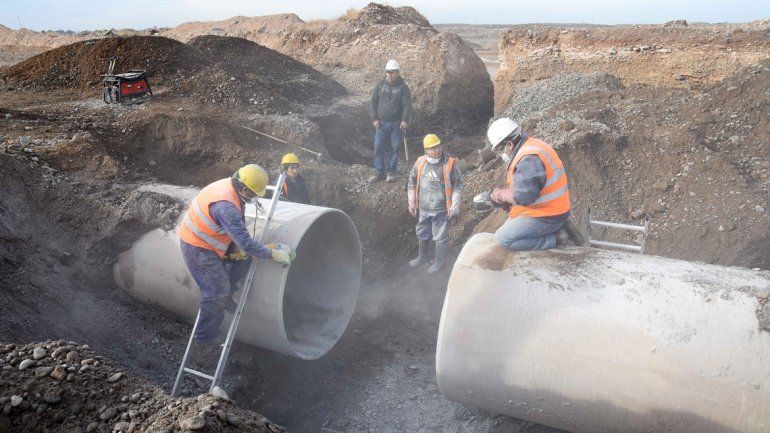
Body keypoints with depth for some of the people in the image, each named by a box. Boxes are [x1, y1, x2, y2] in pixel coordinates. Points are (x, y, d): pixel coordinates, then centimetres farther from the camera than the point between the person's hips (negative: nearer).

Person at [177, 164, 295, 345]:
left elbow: (238, 229, 4)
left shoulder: (230, 186, -5)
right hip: (198, 249, -9)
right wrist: (272, 253, -21)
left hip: (206, 241, 9)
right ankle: (206, 335, 15)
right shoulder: (226, 205, -34)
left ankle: (225, 294, 17)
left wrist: (240, 249, -8)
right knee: (216, 292, -1)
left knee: (245, 257, 6)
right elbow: (245, 242, -30)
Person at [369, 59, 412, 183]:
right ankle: (379, 172, 8)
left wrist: (405, 120, -21)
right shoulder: (380, 85, 4)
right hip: (381, 123, 2)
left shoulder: (403, 87, -3)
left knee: (395, 148, 5)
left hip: (396, 124, -2)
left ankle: (391, 172, 17)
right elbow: (374, 102, 7)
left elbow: (407, 105, -9)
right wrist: (374, 119, -2)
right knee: (378, 147, -1)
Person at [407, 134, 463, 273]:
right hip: (423, 209, 4)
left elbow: (458, 185, -9)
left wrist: (455, 206, -12)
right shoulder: (420, 162, -1)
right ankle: (422, 257, 44)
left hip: (441, 209, -4)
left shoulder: (450, 163, -12)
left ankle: (439, 262, 28)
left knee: (440, 237, 8)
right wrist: (411, 203, 9)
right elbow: (412, 182, 10)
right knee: (422, 234, 21)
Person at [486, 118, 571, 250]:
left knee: (503, 238, -14)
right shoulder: (530, 147, 8)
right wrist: (505, 197, 3)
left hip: (547, 217, -10)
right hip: (548, 208, 10)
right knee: (507, 228, 19)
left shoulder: (529, 158, -25)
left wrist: (499, 195, -12)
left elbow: (522, 196, -30)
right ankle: (550, 232, 12)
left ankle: (551, 240, -7)